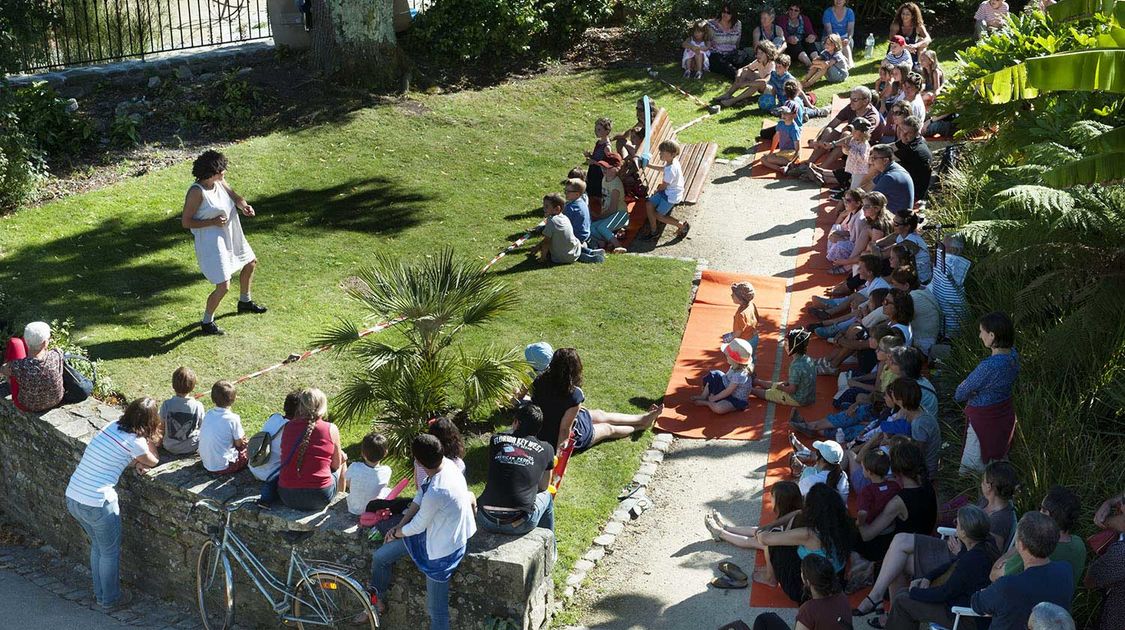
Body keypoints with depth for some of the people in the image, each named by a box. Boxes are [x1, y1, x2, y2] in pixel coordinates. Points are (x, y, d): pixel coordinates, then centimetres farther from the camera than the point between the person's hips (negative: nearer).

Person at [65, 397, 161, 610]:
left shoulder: (112, 426, 5)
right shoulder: (135, 441, -16)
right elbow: (153, 461, 3)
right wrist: (150, 439, 9)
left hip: (72, 497, 7)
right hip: (97, 503, -7)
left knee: (97, 546, 27)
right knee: (110, 552, 16)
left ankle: (100, 593, 42)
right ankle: (110, 600, 31)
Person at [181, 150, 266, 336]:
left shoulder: (220, 183, -3)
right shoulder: (197, 192, -25)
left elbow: (235, 197, 9)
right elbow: (186, 222, -21)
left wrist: (244, 206, -14)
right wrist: (213, 222, -28)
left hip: (231, 236, 10)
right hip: (212, 242, -10)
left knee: (250, 263, 28)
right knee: (223, 286, -11)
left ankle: (245, 302, 52)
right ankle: (207, 322, 12)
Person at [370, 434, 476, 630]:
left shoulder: (436, 492, -38)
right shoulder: (447, 464, -13)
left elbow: (418, 526, -20)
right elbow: (420, 497, 3)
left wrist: (397, 533, 1)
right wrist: (400, 526, 2)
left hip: (441, 550, -9)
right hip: (435, 530, 9)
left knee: (437, 610, 4)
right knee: (379, 557, 15)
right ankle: (378, 602, 36)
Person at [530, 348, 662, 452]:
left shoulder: (540, 382, -18)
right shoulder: (574, 394, -36)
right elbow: (564, 429, -31)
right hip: (560, 440, -7)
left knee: (600, 414, 24)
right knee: (608, 428, 20)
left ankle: (643, 418, 43)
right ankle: (642, 425, 48)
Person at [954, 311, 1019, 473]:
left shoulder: (989, 366, -32)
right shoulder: (1013, 355, -6)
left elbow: (960, 394, -21)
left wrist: (958, 394, 2)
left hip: (985, 420, -8)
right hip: (1006, 416, 8)